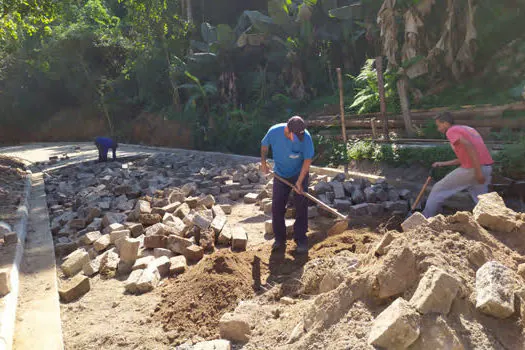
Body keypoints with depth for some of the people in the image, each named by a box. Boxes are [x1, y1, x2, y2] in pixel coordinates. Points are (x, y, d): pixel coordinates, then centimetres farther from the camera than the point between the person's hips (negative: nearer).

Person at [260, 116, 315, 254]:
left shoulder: (305, 137, -28)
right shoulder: (274, 131, -23)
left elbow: (308, 160, -20)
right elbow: (264, 145, 0)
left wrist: (299, 182, -23)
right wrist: (263, 163, 4)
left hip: (299, 174, -2)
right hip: (280, 175, 2)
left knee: (301, 207, -5)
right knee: (277, 207, 1)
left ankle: (301, 240, 6)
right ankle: (279, 239, 14)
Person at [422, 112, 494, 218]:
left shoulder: (451, 131, -3)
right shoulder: (467, 129, 25)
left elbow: (469, 147, -20)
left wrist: (478, 172, -23)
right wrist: (443, 164, 30)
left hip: (472, 169, -8)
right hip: (487, 167, 8)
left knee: (438, 190, 7)